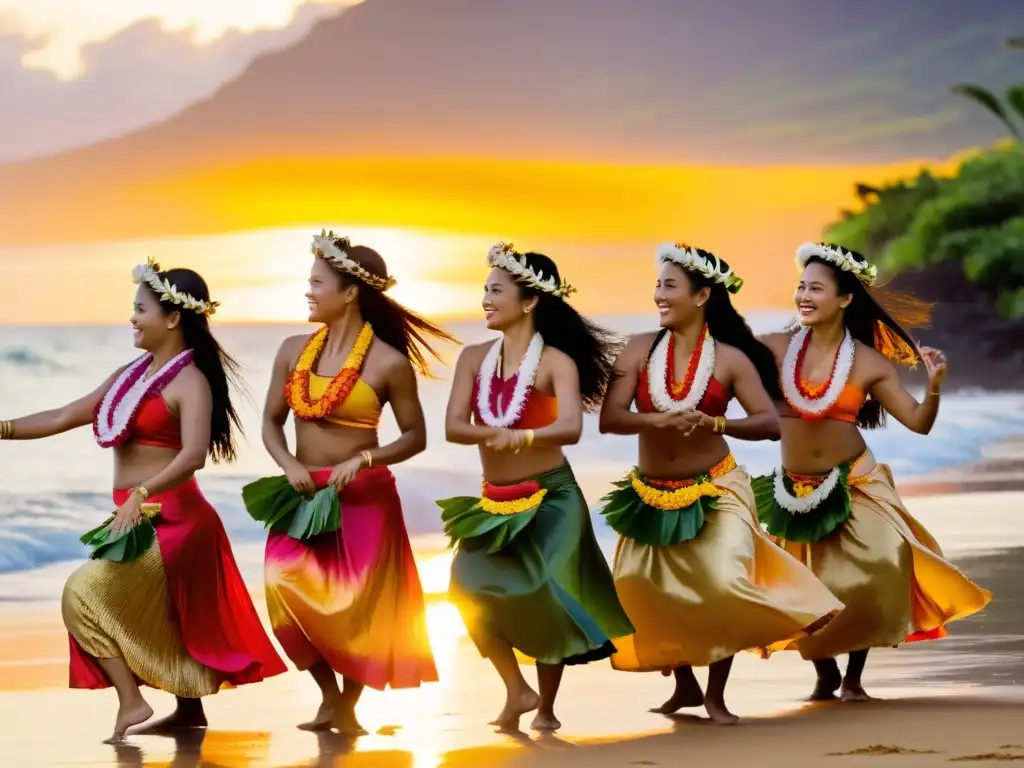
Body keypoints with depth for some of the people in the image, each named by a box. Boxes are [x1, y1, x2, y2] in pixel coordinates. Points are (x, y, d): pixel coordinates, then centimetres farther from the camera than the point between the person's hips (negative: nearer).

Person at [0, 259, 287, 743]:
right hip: (138, 518, 9)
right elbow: (64, 418, 13)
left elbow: (194, 455, -27)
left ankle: (130, 701, -14)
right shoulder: (131, 375, 12)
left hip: (168, 519, -9)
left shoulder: (190, 382, -12)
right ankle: (190, 708, 30)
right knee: (158, 619, 18)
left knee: (84, 593, -17)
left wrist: (141, 495, -37)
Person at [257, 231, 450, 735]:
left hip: (363, 499, -4)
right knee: (285, 592, -11)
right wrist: (289, 465, -10)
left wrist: (363, 459, -18)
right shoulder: (294, 351, 4)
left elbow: (415, 438, -3)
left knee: (356, 608, -2)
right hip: (304, 495, 4)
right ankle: (329, 696, 9)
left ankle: (348, 708, 19)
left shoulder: (389, 363, -9)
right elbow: (271, 421, 9)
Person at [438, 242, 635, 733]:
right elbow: (453, 427, -7)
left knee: (542, 598, -5)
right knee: (471, 590, -10)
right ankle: (517, 691, 7)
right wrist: (493, 434, -27)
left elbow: (571, 429, -25)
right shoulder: (474, 358, 3)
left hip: (550, 498, -4)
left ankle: (546, 707, 13)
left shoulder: (556, 362, -11)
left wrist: (521, 436, -43)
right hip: (495, 502, 5)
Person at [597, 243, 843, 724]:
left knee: (723, 584, -17)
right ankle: (685, 683, 27)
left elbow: (770, 424, -10)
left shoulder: (730, 359, -6)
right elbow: (609, 419, -9)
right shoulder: (640, 350, -2)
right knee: (642, 590, 3)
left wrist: (713, 423, -26)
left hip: (714, 491, -3)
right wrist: (657, 420, -28)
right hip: (651, 498, 3)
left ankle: (715, 694, 4)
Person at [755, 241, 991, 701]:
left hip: (854, 488, -1)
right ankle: (825, 673, 30)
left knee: (866, 582, -9)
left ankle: (853, 677, 12)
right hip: (795, 493, 2)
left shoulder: (868, 363, -9)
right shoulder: (776, 348, -8)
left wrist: (935, 386, -23)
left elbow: (919, 422, -6)